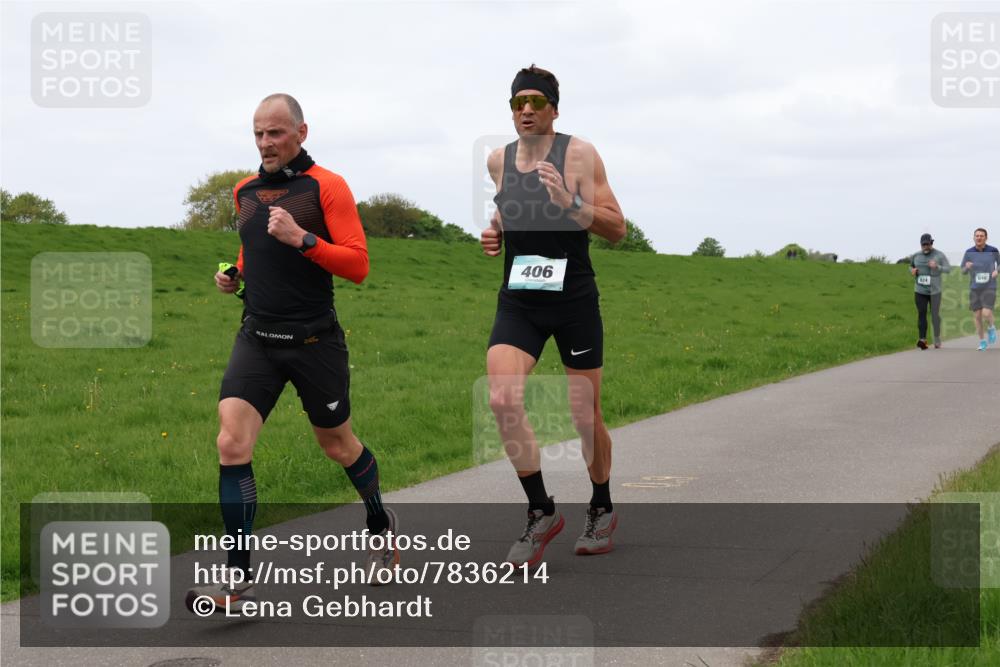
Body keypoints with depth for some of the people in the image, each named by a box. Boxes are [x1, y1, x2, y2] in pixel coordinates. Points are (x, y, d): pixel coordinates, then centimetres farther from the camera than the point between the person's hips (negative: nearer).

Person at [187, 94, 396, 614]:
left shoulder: (327, 188, -7)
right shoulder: (245, 192, 11)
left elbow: (358, 265, -13)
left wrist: (302, 238, -23)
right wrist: (235, 274, 10)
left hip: (314, 341, -4)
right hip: (257, 338, 4)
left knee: (337, 444, 13)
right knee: (232, 444, -14)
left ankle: (381, 524, 44)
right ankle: (237, 580, -11)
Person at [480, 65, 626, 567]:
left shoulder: (579, 155, -8)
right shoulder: (498, 160, 6)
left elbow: (617, 229, -8)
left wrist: (570, 204, -24)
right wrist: (495, 230, 5)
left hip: (574, 300, -3)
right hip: (517, 303, 3)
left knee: (585, 417, 7)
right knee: (502, 399, -20)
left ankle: (601, 510, 33)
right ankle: (541, 512, -5)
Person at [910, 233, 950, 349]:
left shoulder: (939, 255, -5)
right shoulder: (916, 256, 4)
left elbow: (948, 269, -7)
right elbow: (911, 266, 20)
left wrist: (937, 267, -25)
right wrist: (912, 271, -4)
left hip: (934, 291, -2)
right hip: (920, 290, 2)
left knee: (935, 315, 5)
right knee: (921, 314, -12)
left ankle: (937, 338, 25)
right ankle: (922, 339, -23)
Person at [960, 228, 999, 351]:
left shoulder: (993, 251, -6)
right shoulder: (969, 252, -3)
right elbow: (963, 271, 5)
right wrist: (966, 266, -20)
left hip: (989, 288, -2)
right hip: (975, 288, 2)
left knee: (986, 314, -18)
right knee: (977, 316, 3)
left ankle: (991, 328, 17)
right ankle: (982, 342, 21)